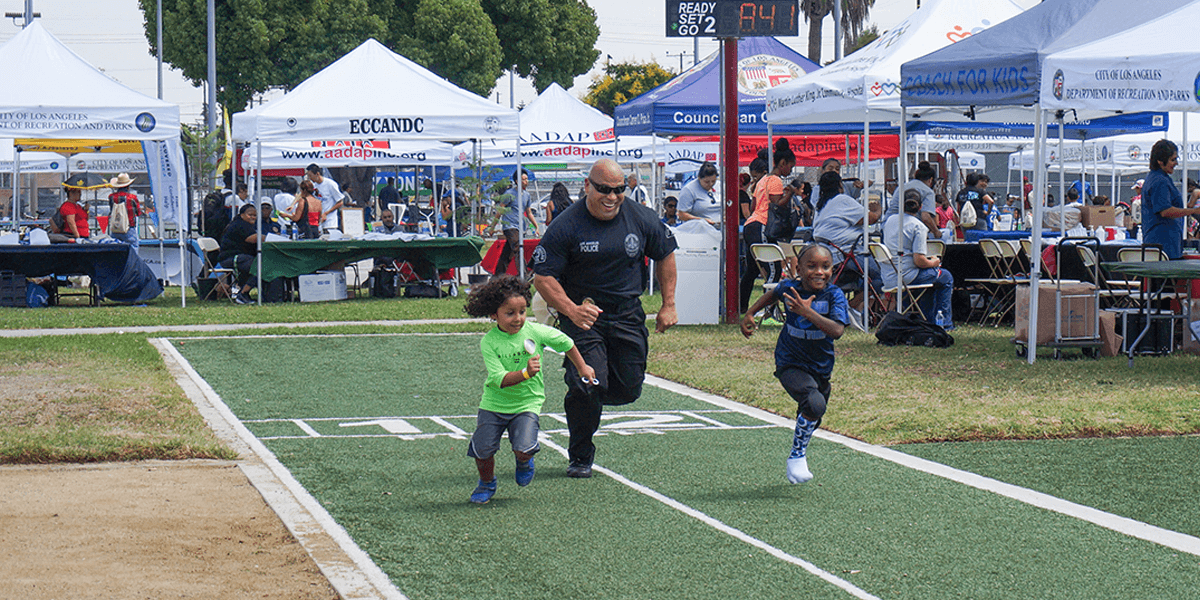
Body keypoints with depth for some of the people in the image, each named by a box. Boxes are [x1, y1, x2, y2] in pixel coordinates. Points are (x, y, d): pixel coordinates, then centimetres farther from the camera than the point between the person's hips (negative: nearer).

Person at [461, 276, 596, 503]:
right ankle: (487, 483, 30)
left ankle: (524, 463, 18)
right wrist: (525, 373, -37)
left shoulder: (534, 331, -11)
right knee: (482, 450, -2)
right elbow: (499, 379, -23)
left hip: (527, 402, 0)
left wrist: (582, 368, 16)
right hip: (494, 403, 0)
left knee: (523, 448, -21)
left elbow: (565, 342, 7)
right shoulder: (489, 342, -15)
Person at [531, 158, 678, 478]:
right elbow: (543, 277, -14)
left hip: (628, 316, 4)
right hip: (582, 316, -4)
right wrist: (571, 310, -29)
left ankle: (584, 396, 40)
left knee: (628, 389, 4)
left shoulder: (642, 219, -2)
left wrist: (668, 305, 10)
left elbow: (665, 256, 15)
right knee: (588, 385, -16)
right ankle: (580, 457, 7)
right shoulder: (566, 226, -14)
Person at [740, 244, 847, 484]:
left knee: (811, 419, 19)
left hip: (820, 368, 3)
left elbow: (837, 331, -32)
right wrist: (750, 314, 14)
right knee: (814, 404, -28)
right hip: (790, 365, -3)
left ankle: (799, 455, 49)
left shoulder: (834, 295, -16)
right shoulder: (790, 288, -11)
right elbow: (774, 294, 15)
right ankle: (797, 455, -8)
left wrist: (808, 312, -39)